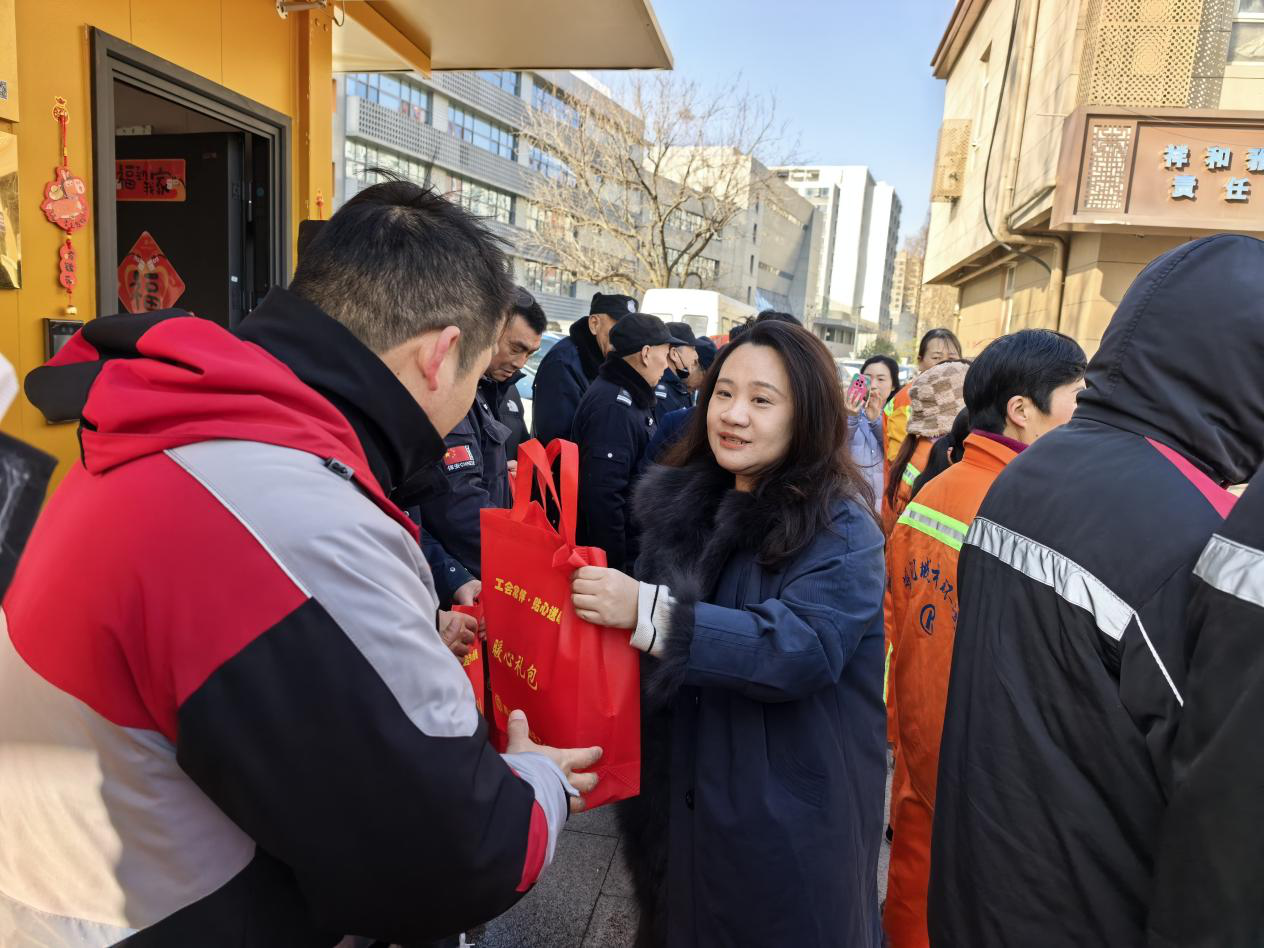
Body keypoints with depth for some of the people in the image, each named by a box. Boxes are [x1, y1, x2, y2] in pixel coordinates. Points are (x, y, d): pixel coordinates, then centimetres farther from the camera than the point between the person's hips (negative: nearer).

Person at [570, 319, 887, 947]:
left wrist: (649, 611, -36)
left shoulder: (841, 530, -16)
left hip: (787, 818, -5)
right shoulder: (683, 501, 2)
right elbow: (641, 601, 13)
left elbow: (805, 648, -31)